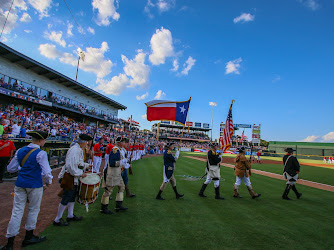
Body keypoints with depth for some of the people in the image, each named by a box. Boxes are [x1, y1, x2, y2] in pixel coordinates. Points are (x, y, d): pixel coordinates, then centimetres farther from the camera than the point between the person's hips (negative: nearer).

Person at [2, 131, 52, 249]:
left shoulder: (20, 151, 3)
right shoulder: (40, 154, -17)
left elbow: (10, 168, 10)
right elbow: (46, 172, -20)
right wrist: (48, 182, -1)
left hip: (20, 184, 5)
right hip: (35, 185, -5)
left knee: (17, 211, 10)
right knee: (33, 210, 13)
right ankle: (28, 237, 27)